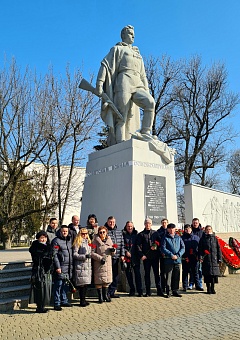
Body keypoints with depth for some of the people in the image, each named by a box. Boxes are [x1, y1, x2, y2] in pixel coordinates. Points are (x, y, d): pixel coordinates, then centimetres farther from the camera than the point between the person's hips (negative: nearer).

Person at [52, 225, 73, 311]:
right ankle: (57, 304, 6)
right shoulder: (56, 241, -8)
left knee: (66, 285, 13)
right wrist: (57, 267, -16)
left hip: (69, 267, 7)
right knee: (58, 285, -2)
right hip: (60, 267, -6)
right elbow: (54, 255, -12)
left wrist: (72, 265, 14)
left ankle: (64, 301, 25)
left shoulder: (70, 240, 13)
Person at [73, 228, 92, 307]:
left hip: (88, 266, 6)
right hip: (81, 266, -6)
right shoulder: (78, 242, -4)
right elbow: (74, 254, -10)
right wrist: (84, 256, -17)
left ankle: (83, 299, 18)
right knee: (82, 283, -6)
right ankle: (82, 301, 4)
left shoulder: (88, 242, 18)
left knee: (86, 283, 7)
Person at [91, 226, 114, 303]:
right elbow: (92, 253, -11)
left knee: (107, 280, 10)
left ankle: (105, 295, 27)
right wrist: (100, 258, -18)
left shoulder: (109, 240, 10)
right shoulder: (96, 241, -6)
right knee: (99, 280, -1)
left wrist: (113, 250, -5)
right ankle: (100, 296, 14)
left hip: (108, 263, 5)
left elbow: (112, 252, 18)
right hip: (99, 264, -5)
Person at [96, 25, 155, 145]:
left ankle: (145, 132, -20)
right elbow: (105, 65, 2)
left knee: (150, 103, -24)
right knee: (121, 116, -14)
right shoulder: (117, 49, 17)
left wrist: (147, 91, 17)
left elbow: (143, 75, 29)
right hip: (123, 83, -5)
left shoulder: (137, 54, 33)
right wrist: (99, 83, -14)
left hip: (138, 85, 5)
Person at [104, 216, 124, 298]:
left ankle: (112, 292, 22)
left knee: (115, 275, 11)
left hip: (116, 257, 6)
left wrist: (122, 254, 7)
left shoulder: (119, 231, 14)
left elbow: (122, 244, 14)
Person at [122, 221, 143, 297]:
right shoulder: (123, 234, 3)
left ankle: (140, 291, 4)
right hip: (127, 257, 0)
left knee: (137, 273, -2)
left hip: (135, 257, 0)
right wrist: (126, 251, -12)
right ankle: (132, 290, 19)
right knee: (128, 274, 6)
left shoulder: (136, 234, 8)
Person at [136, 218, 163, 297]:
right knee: (147, 274, 6)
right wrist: (141, 255, -12)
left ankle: (159, 290, 11)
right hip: (146, 257, -1)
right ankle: (148, 291, 13)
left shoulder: (155, 233, 9)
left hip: (155, 257, 1)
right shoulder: (141, 234, 5)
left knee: (157, 273, 4)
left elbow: (159, 243, 9)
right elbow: (138, 246, -2)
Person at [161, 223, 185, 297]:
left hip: (177, 260, 3)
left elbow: (183, 247, 6)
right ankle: (168, 291, 8)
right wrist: (171, 255, -14)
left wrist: (178, 255, -9)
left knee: (176, 277, 8)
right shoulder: (165, 238, 1)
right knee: (168, 276, -1)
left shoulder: (178, 238, 11)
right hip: (169, 260, -3)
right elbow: (163, 248, -7)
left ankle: (175, 291, 20)